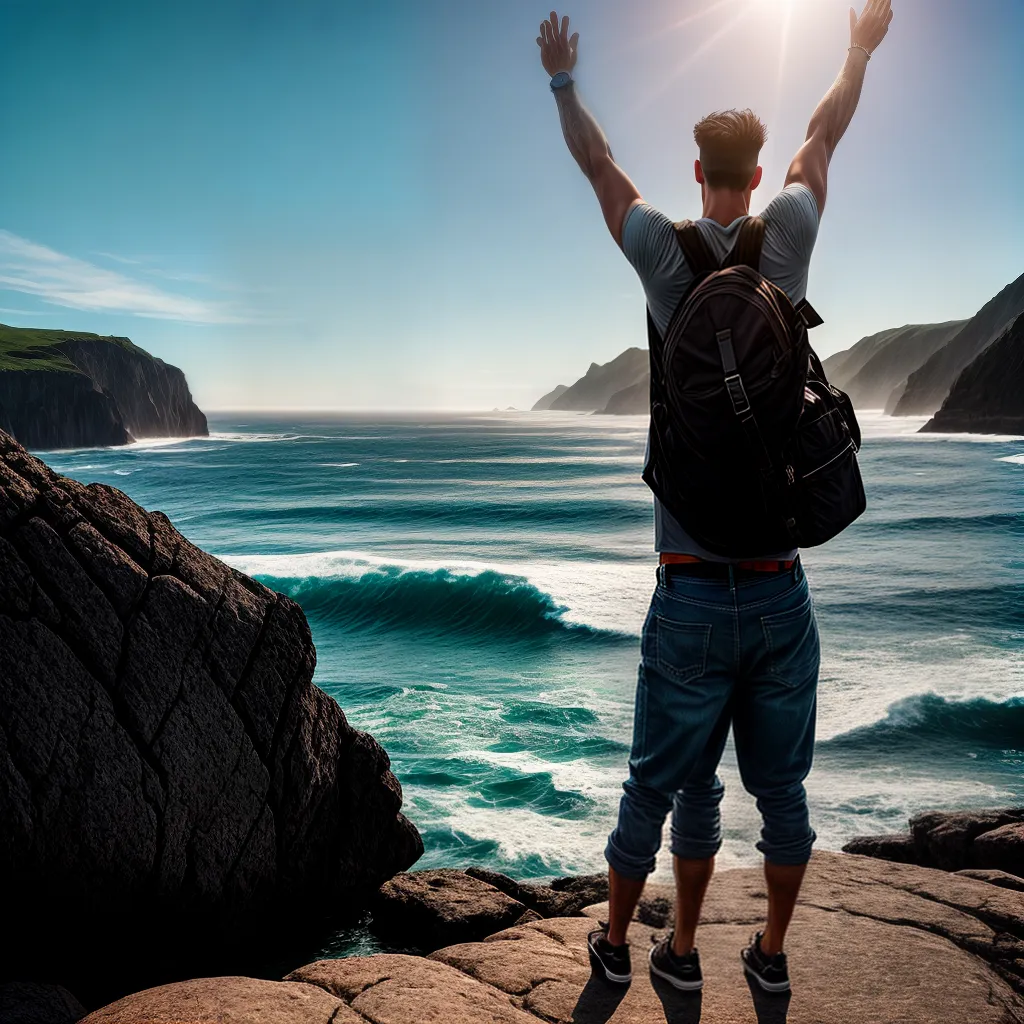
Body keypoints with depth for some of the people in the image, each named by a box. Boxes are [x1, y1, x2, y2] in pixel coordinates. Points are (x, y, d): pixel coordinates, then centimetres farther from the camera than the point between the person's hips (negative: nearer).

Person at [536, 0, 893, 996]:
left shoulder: (666, 253, -2)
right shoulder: (785, 239, 3)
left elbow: (598, 163, 16)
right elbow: (823, 138, 22)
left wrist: (563, 82, 33)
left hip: (694, 592, -2)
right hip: (780, 588, 2)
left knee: (671, 784, 12)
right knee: (781, 787, 15)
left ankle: (617, 941, 30)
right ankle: (772, 952, 31)